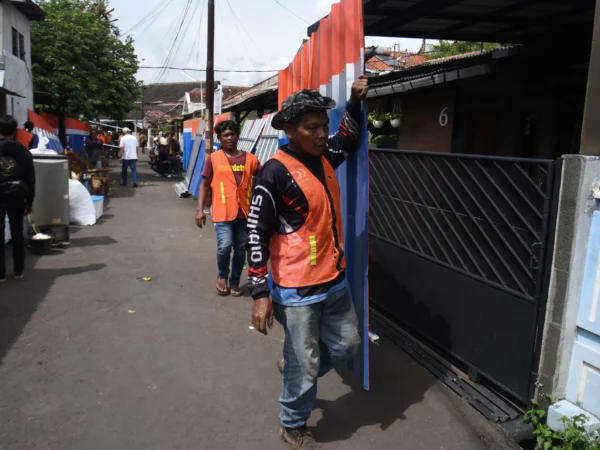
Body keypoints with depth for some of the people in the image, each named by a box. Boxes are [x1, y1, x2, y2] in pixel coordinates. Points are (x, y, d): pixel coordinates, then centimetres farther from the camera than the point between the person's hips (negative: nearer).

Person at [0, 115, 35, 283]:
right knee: (17, 234, 10)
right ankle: (18, 271, 15)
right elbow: (31, 179, 4)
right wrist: (29, 202, 9)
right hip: (17, 196, 3)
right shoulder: (24, 152, 2)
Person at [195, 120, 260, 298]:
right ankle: (222, 276, 14)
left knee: (241, 250, 9)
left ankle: (234, 282, 28)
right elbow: (204, 185, 4)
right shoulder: (214, 158, 1)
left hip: (244, 212, 3)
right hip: (223, 212, -2)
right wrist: (200, 209, -2)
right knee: (224, 246, -15)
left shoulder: (250, 158, 4)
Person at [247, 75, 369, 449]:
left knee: (347, 344, 21)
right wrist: (260, 294, -18)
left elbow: (350, 140, 26)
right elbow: (256, 234, -16)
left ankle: (294, 367, 45)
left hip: (335, 280, 8)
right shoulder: (276, 172, -18)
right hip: (298, 289, -7)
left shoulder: (324, 156, 3)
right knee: (305, 365, 8)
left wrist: (355, 102, 10)